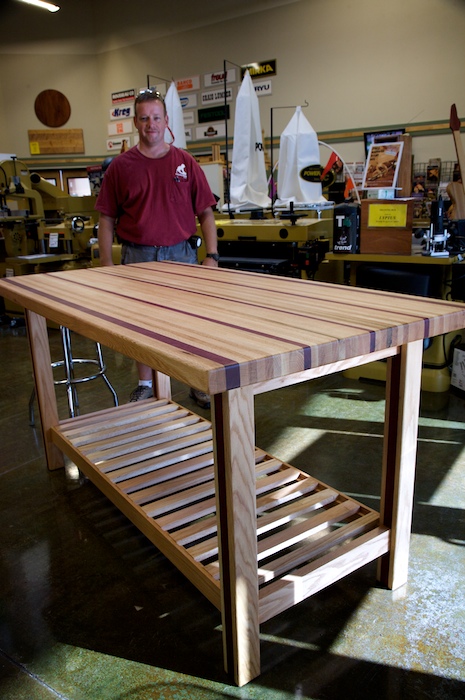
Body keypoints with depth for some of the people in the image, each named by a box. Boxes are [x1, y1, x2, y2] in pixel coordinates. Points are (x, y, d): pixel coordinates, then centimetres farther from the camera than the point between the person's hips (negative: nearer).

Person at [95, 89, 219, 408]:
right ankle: (145, 385, 23)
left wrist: (212, 256, -5)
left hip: (181, 253, 0)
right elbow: (107, 218, 4)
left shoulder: (186, 162, 3)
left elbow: (206, 212, 3)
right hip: (138, 256, 0)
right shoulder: (121, 166, 2)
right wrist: (107, 264, -3)